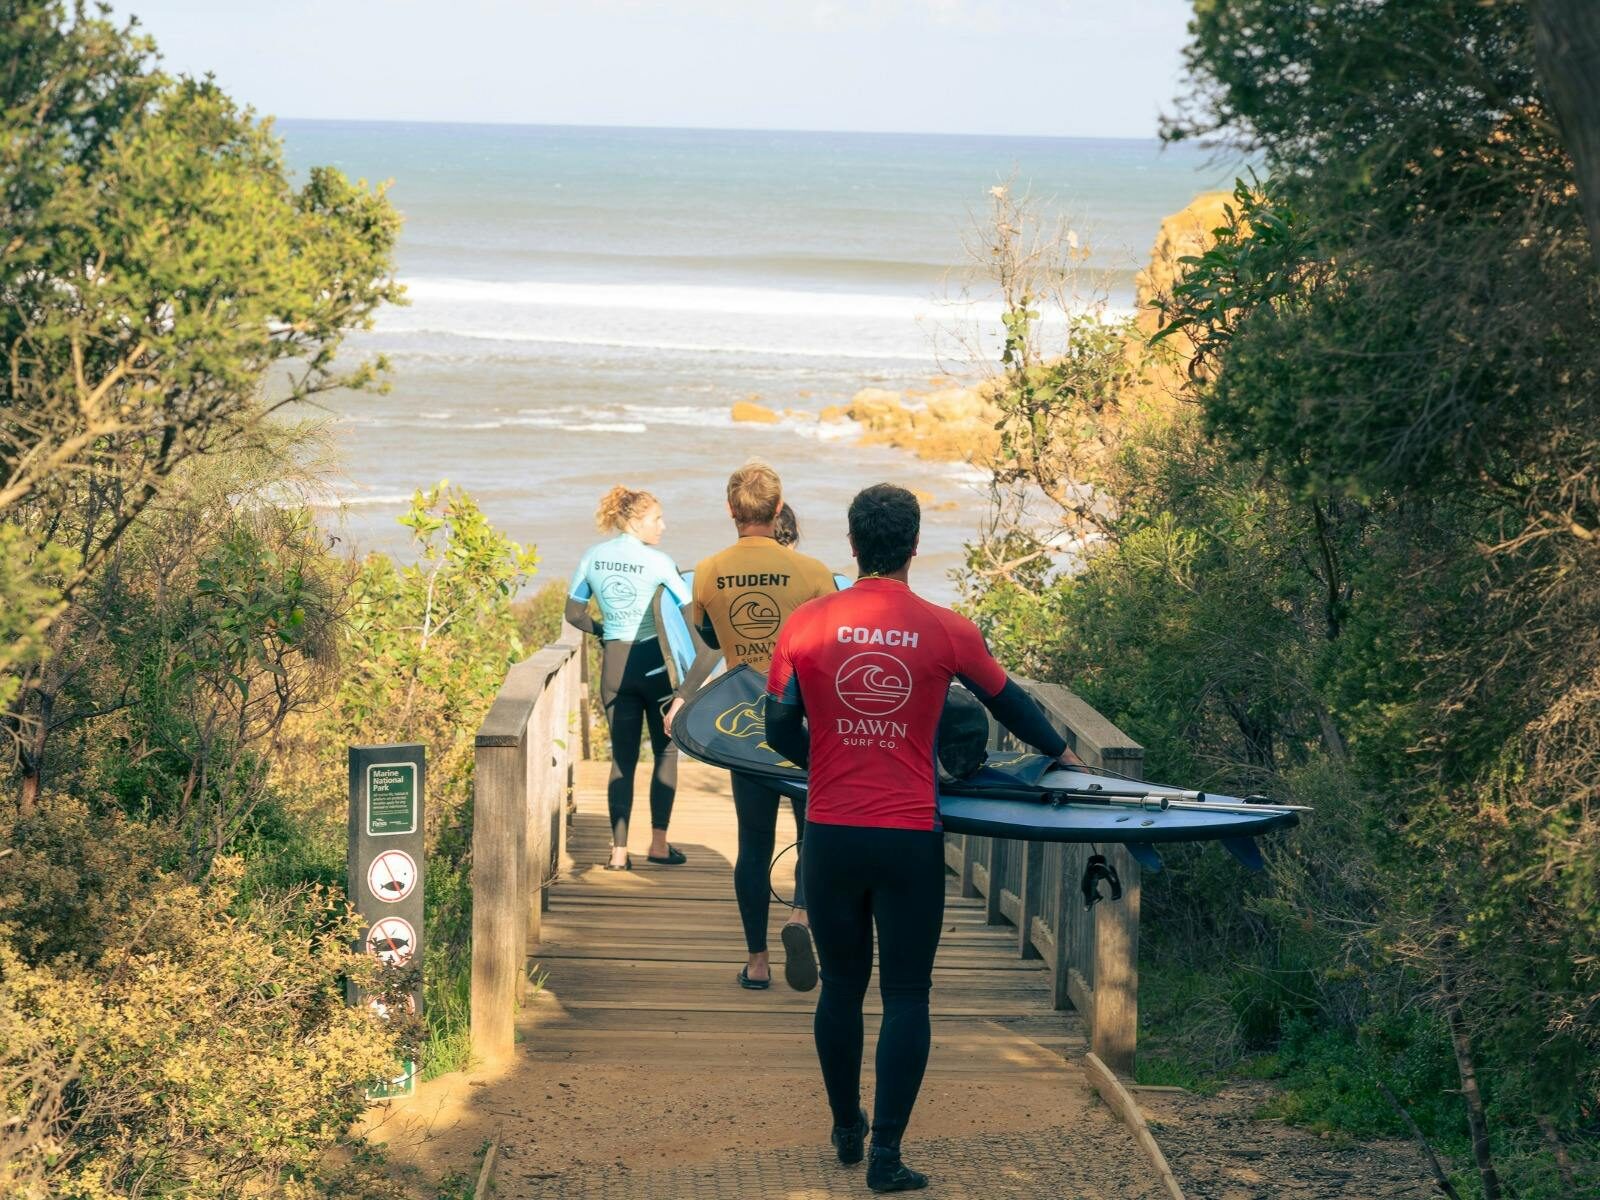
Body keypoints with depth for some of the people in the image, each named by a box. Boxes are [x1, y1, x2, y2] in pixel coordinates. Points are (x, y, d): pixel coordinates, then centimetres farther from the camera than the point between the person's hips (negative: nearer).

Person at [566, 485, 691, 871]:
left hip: (614, 663, 4)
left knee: (622, 756, 10)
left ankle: (619, 850, 6)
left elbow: (574, 613, 12)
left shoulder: (593, 557, 5)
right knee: (665, 751, 10)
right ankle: (659, 843, 7)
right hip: (654, 662, -4)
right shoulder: (657, 562, -10)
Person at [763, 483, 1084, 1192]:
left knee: (841, 986, 17)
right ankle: (886, 1154, 3)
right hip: (908, 840, -2)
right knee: (906, 996, 6)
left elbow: (780, 732, 4)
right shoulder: (946, 632, -5)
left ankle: (846, 1131, 31)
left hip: (831, 836, 2)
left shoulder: (806, 626, -3)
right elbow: (1007, 702, 13)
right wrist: (1058, 750, 32)